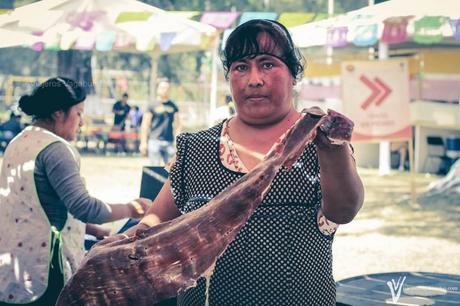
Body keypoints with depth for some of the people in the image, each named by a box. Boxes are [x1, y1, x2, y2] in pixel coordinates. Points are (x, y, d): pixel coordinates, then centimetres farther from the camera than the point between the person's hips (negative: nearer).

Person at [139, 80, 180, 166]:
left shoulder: (173, 106, 11)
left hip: (169, 142, 3)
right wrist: (143, 142, -4)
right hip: (155, 141, -3)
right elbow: (145, 125, 1)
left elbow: (177, 125, 14)